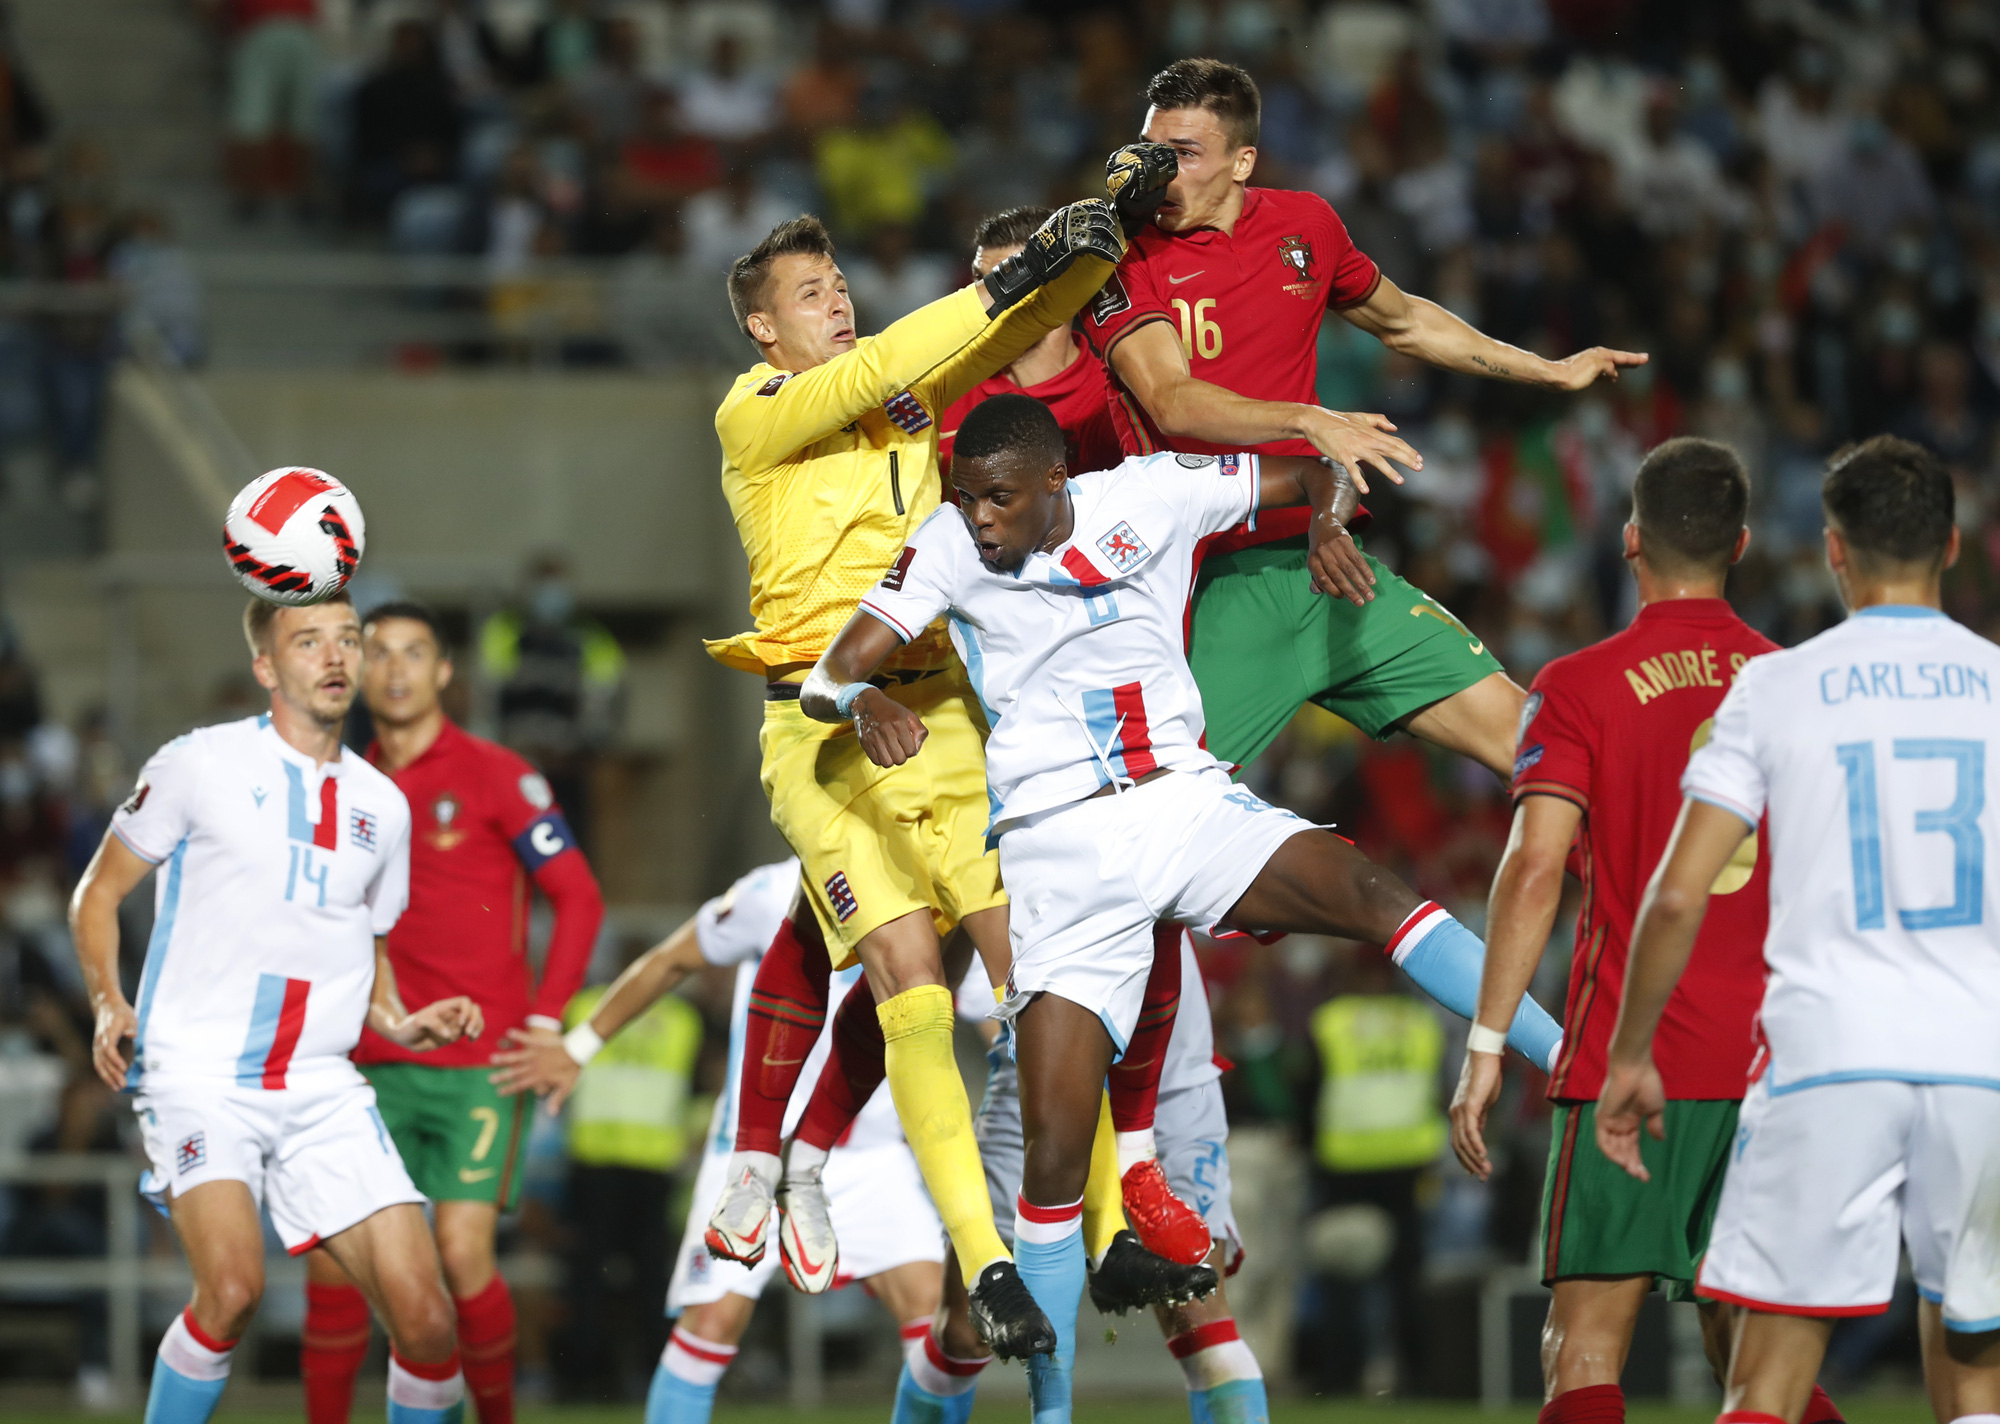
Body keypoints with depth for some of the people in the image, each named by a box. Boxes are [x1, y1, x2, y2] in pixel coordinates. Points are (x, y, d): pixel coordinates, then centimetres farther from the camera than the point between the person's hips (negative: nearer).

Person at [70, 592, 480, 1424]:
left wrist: (401, 1025, 7)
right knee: (232, 1286, -28)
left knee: (424, 1316, -9)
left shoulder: (381, 804, 14)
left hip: (322, 1089, 5)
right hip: (199, 1072, -5)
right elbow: (99, 891, 7)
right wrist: (109, 1003, -10)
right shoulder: (201, 765, 0)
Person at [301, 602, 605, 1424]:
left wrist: (545, 1023, -8)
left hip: (482, 1064, -4)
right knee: (333, 1258, -5)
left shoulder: (495, 777, -1)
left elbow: (579, 898, -1)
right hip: (376, 1066, 4)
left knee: (463, 1255, -13)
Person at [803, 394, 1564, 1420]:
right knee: (1054, 1144, -8)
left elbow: (1314, 470, 14)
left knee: (1363, 891, -29)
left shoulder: (1146, 498, 1)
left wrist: (1324, 523, -9)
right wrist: (863, 702, -31)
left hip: (1184, 801, 1)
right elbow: (825, 679, -8)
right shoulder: (949, 549, -1)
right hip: (1061, 853, -1)